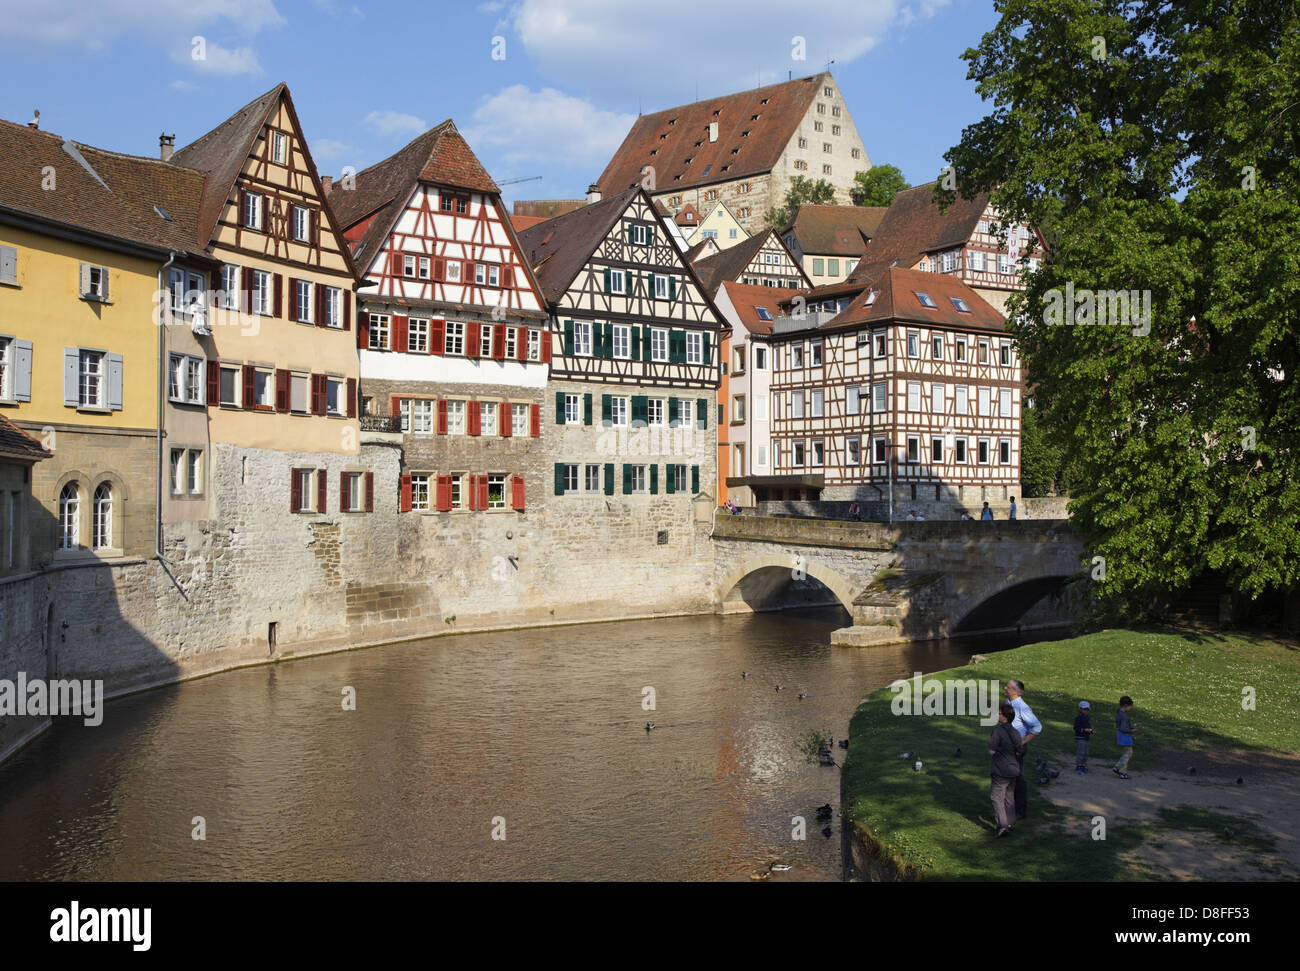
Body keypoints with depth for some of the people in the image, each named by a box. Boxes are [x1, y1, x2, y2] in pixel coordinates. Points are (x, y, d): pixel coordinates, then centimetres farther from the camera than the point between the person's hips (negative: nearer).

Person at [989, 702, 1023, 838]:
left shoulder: (998, 730, -19)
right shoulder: (1016, 732, 2)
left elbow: (991, 751, -19)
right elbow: (1019, 752, 5)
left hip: (1000, 770, -7)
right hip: (1013, 769, 7)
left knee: (997, 797, -2)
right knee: (1009, 796, 18)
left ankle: (1002, 826, -12)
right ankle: (1008, 822, 29)